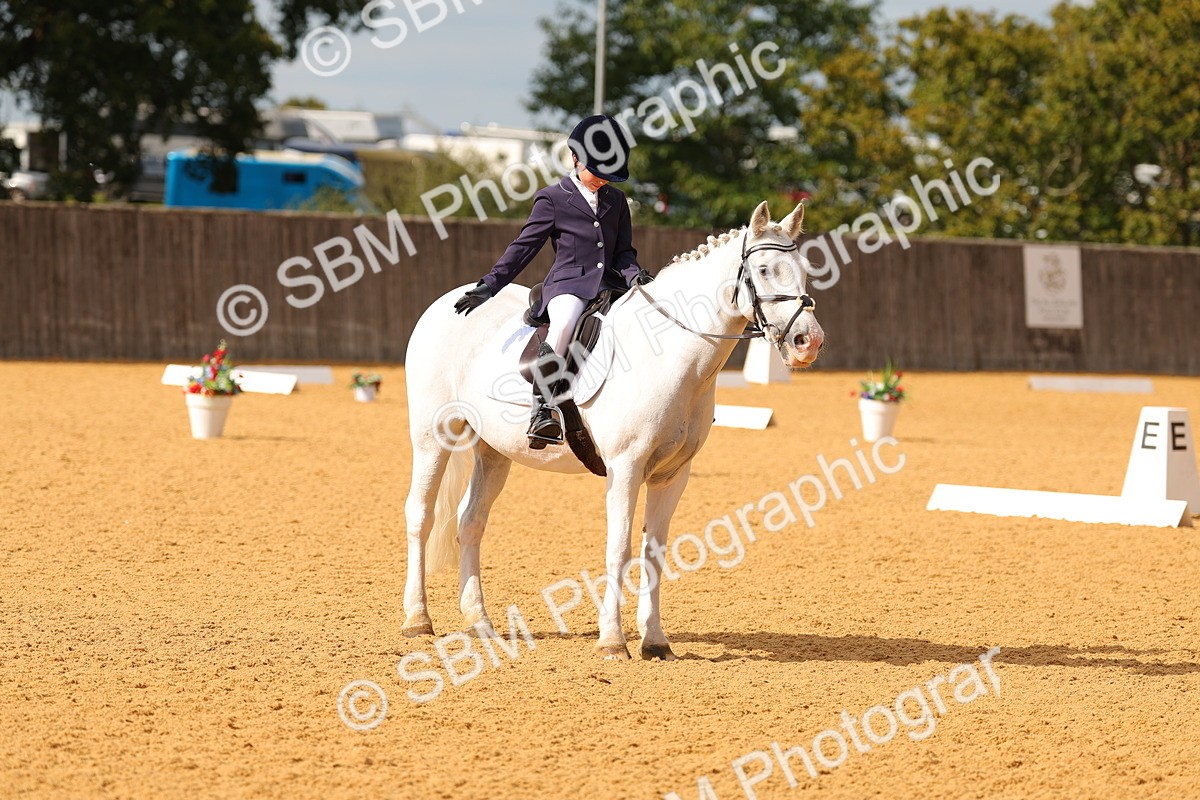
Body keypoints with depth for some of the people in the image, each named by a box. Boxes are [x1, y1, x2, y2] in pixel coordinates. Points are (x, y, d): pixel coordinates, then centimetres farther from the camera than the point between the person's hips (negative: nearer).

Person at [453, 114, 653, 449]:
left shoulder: (617, 200, 18)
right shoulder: (552, 199, 4)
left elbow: (623, 251, 17)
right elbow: (524, 247, 4)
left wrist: (635, 276, -6)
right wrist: (489, 285, -3)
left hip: (609, 284, 5)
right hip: (568, 282, -5)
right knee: (563, 324, -38)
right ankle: (543, 409, -37)